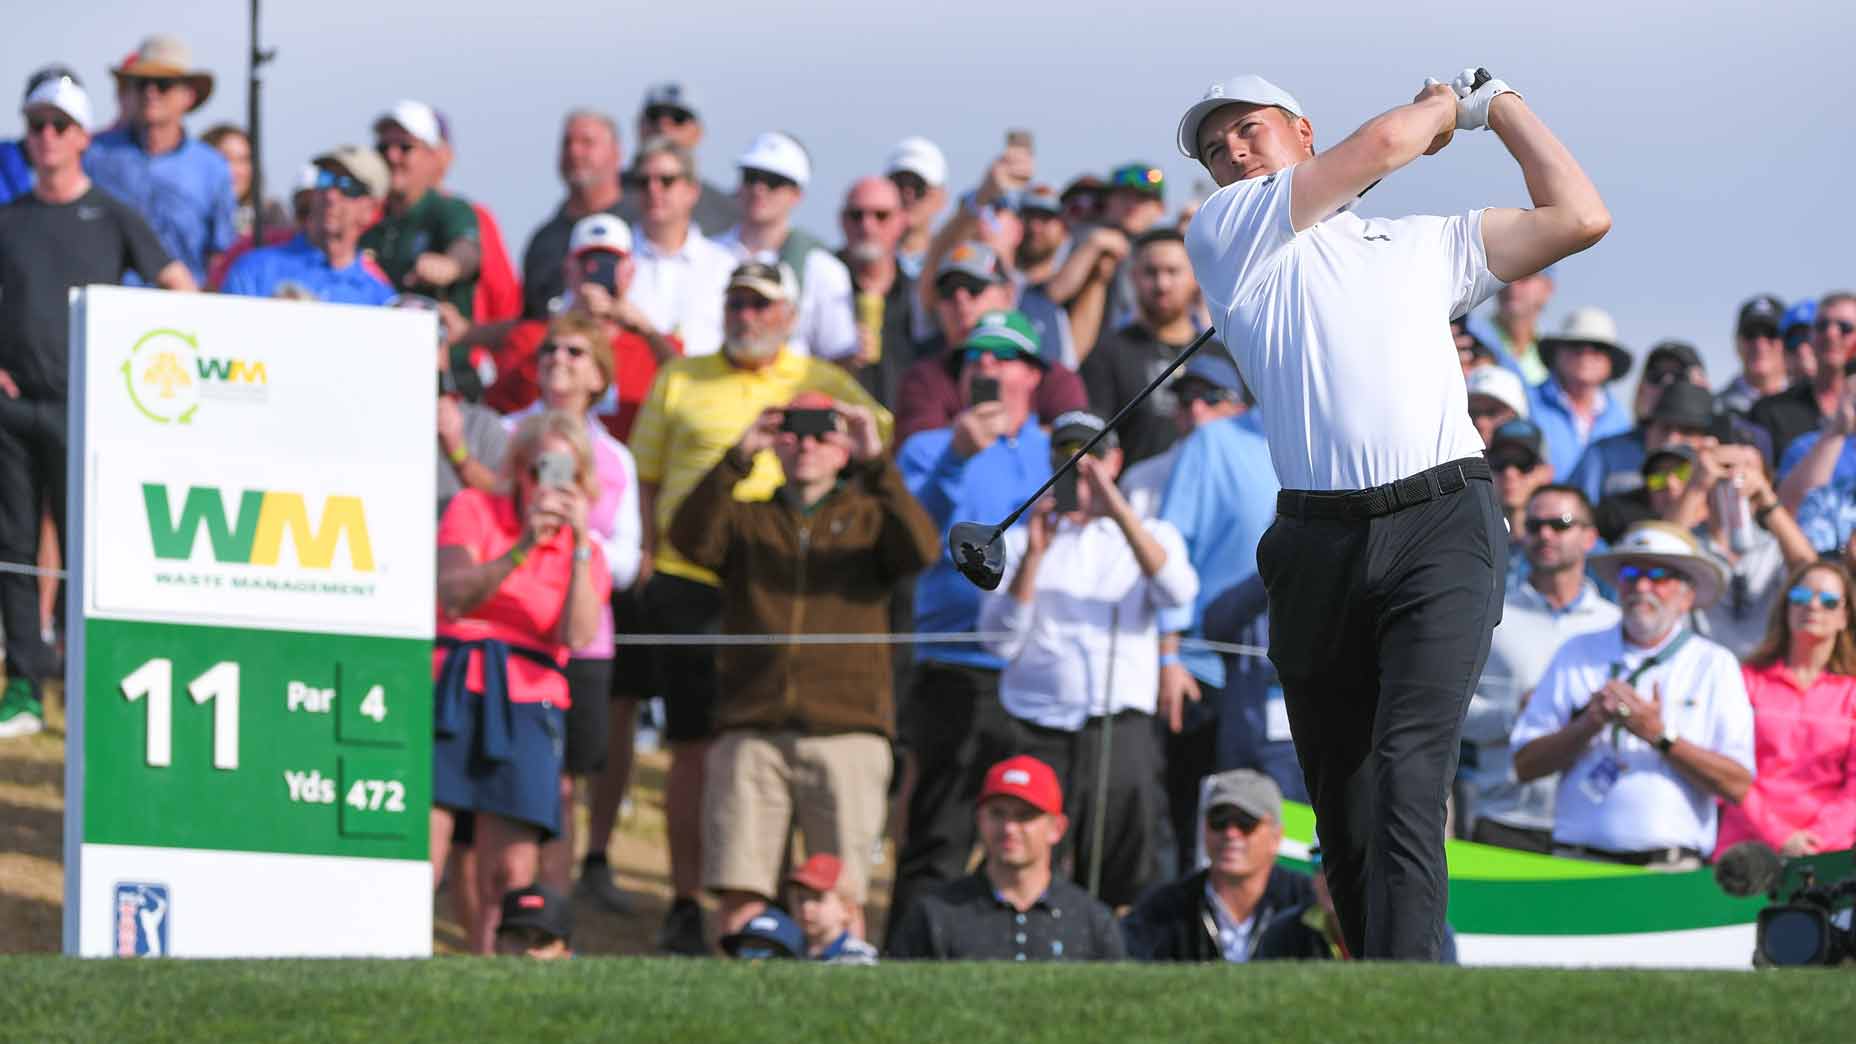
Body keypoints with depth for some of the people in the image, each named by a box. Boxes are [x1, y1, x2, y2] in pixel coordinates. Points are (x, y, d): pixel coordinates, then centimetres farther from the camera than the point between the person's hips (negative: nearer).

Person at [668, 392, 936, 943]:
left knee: (843, 898, -5)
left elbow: (922, 550, -7)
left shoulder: (870, 520, 15)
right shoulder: (747, 518, 16)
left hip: (846, 731, 0)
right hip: (750, 732, 0)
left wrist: (878, 464, -15)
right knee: (740, 898, -6)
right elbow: (691, 541, -5)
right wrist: (737, 458, -14)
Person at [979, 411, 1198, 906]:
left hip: (1122, 733, 0)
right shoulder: (1018, 541, 16)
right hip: (1038, 736, 0)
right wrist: (1034, 554, -8)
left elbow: (1177, 592, -6)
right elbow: (1000, 639, 3)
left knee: (1124, 890, -6)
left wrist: (1119, 512, -13)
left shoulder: (1150, 535, 17)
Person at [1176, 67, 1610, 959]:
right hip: (1318, 543, 1)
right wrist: (1440, 107, 25)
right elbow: (1381, 144, 6)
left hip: (1440, 525, -1)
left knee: (1407, 784, -19)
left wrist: (1496, 104, 29)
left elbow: (1578, 217, 22)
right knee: (1345, 824, 2)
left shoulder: (1426, 243, 25)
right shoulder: (1223, 232, 15)